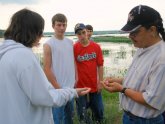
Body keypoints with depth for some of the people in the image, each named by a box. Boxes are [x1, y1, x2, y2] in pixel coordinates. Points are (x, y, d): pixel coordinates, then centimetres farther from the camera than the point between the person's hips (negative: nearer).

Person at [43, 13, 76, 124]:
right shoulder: (48, 45, -11)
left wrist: (76, 79, 8)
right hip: (58, 89, -6)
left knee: (69, 115, 21)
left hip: (71, 87, 6)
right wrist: (58, 88, -14)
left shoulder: (70, 42, 8)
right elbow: (47, 69, -13)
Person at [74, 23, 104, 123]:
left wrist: (100, 82, -1)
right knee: (82, 112, 13)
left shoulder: (96, 47, -4)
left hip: (94, 85, 2)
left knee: (99, 110, 17)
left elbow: (100, 65, 0)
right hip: (81, 86, -2)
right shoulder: (74, 48, -10)